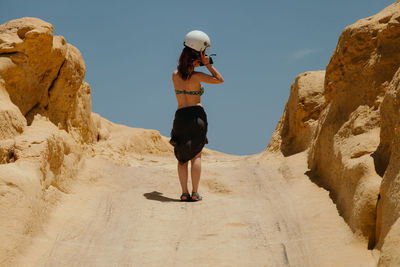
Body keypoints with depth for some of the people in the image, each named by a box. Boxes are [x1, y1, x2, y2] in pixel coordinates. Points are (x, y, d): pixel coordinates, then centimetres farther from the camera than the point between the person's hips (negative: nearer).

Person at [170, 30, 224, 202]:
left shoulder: (175, 74, 3)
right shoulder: (196, 76, -9)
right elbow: (219, 79, 1)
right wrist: (207, 64, -3)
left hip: (180, 116, 3)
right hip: (197, 115, -3)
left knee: (182, 157, 7)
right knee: (196, 155, 4)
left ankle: (184, 193, -1)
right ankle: (194, 193, -2)